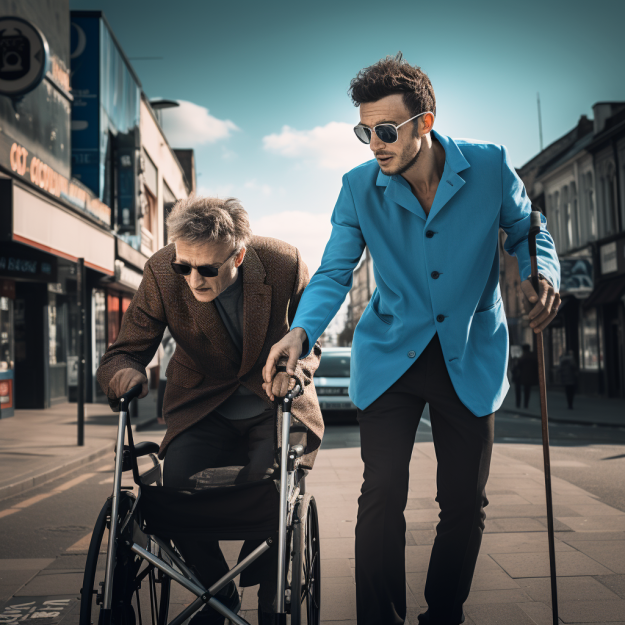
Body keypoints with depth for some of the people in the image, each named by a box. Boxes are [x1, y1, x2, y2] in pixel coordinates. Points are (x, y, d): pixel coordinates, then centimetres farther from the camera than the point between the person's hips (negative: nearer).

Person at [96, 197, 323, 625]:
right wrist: (127, 376, -38)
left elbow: (309, 343, -5)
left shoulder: (284, 264, -20)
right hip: (203, 409, 2)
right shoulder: (161, 273, -18)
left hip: (274, 404, -1)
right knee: (177, 488, -23)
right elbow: (124, 353, -12)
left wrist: (292, 371, -29)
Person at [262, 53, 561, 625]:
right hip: (390, 357, 0)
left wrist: (542, 275, -16)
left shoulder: (490, 166, -9)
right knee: (383, 494, -9)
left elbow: (526, 230, 6)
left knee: (465, 503, 6)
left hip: (471, 358, 1)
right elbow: (334, 273, -6)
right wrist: (301, 332, -24)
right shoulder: (359, 187, -7)